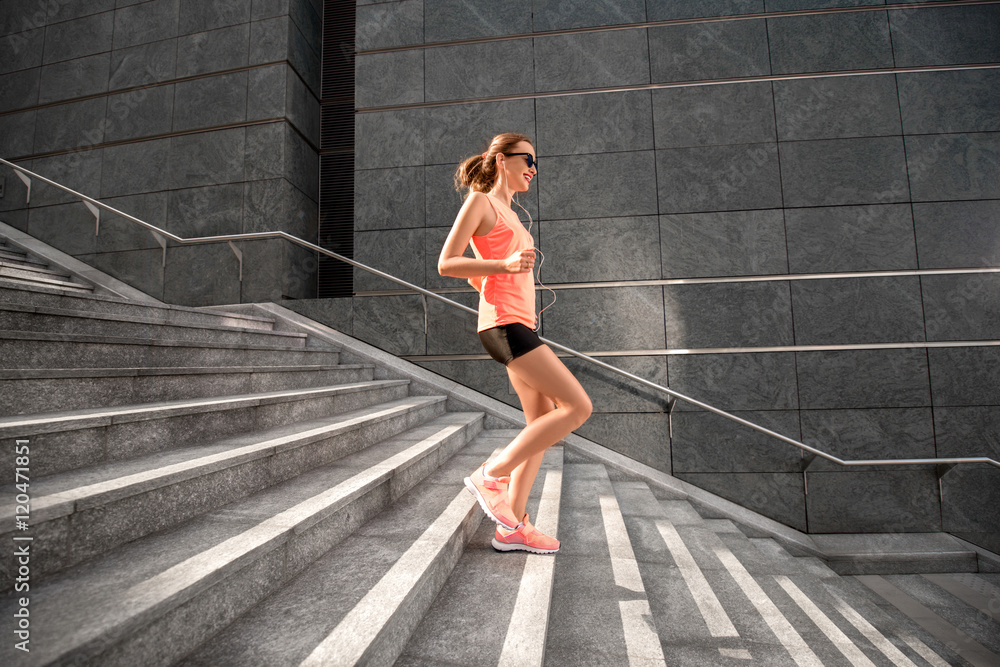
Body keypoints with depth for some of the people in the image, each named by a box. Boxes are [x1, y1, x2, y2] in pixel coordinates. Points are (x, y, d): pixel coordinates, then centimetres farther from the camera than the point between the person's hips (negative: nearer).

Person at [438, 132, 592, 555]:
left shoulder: (509, 214, 26)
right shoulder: (480, 201, 0)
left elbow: (476, 271, 32)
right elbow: (446, 264, -10)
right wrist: (506, 266, -19)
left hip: (519, 325, 10)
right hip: (504, 324, -9)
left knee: (542, 422, 7)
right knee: (578, 406, -12)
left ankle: (512, 526, 13)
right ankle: (491, 476, -3)